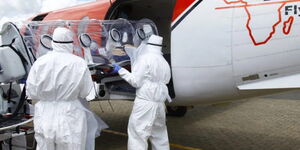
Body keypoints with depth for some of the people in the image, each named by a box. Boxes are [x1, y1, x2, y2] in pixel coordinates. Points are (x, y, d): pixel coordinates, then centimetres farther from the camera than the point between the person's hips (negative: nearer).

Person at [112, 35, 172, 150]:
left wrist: (120, 70, 0)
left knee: (137, 133, -5)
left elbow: (136, 81, -9)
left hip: (145, 102, -8)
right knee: (159, 134, 20)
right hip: (160, 103, 8)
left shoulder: (145, 58, -8)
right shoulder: (164, 62, 14)